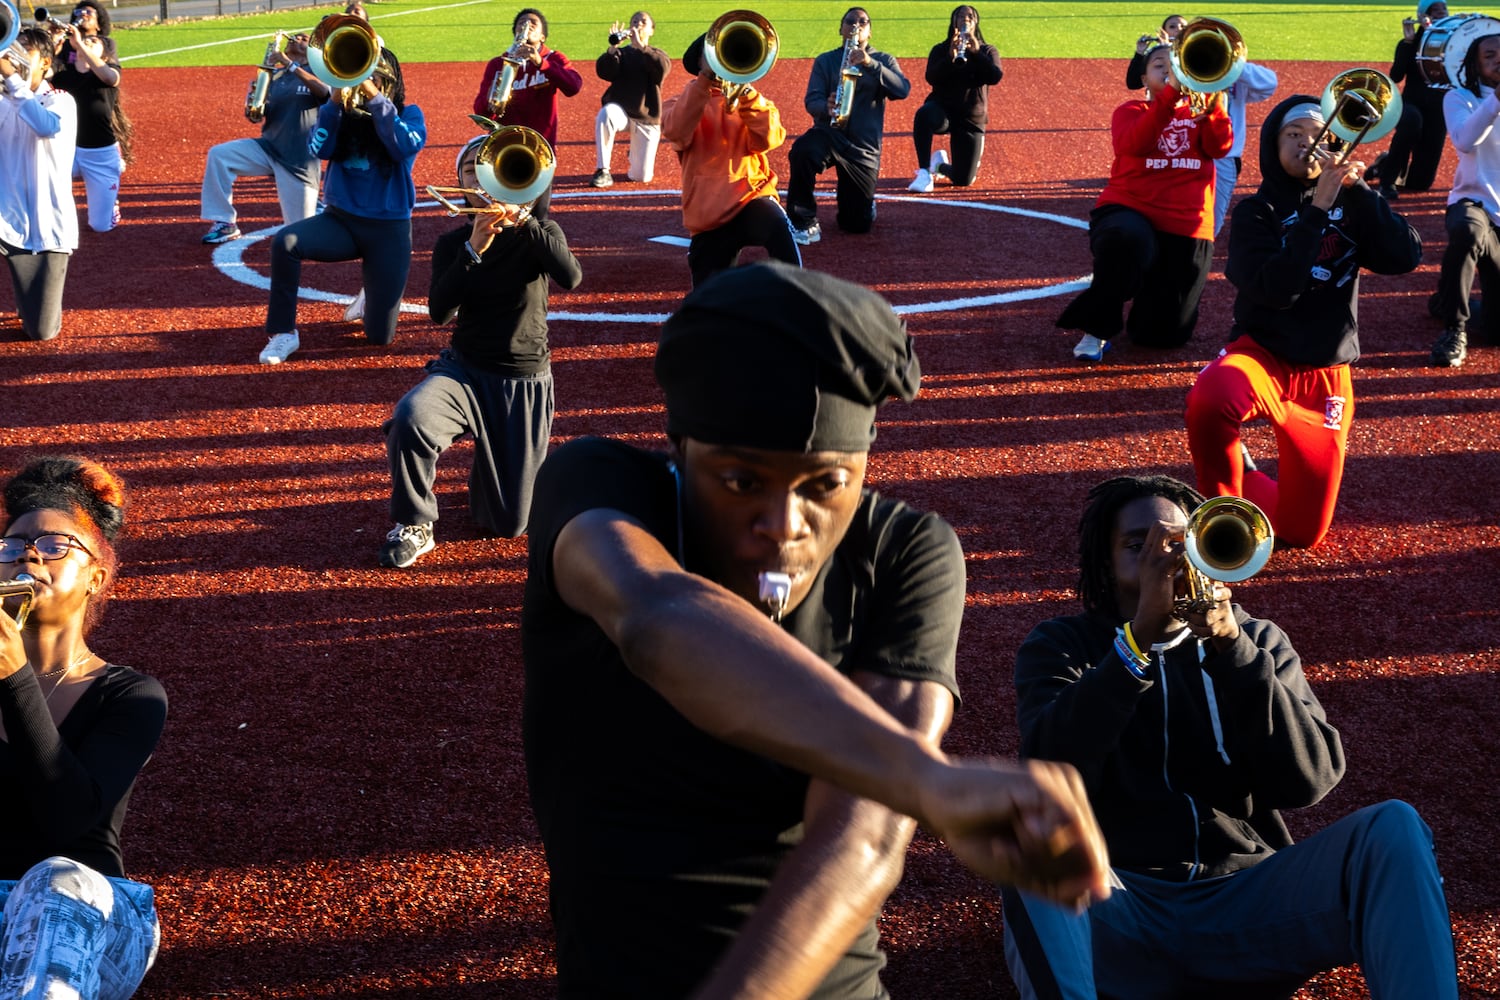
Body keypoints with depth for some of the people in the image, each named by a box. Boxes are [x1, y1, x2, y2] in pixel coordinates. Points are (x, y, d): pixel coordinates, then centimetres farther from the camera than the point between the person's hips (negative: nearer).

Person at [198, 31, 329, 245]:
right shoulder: (275, 75, 11)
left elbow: (326, 91, -25)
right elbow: (256, 117, 9)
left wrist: (289, 64, -27)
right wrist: (252, 109, -15)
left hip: (301, 160, -4)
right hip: (268, 148, 4)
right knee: (218, 154, -19)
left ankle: (318, 207, 30)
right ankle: (225, 224, -12)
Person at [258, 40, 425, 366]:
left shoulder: (408, 115, 0)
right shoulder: (341, 112, 4)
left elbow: (406, 147, -22)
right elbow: (319, 149, -12)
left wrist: (373, 96, -25)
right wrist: (336, 100, -22)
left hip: (389, 229, -1)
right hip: (341, 219, 2)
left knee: (380, 336, -1)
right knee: (284, 242, -32)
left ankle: (374, 288, 36)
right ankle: (283, 332, -15)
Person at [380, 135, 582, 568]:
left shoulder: (540, 235, -1)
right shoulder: (453, 243, 1)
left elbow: (571, 277, -24)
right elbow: (439, 311, -16)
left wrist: (522, 220, -34)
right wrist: (474, 249, -29)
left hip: (524, 381, 0)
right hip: (465, 369, 0)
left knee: (508, 524, 1)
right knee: (410, 419, -36)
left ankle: (489, 472, 36)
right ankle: (414, 527, -13)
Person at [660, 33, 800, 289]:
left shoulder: (748, 98, 14)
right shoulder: (680, 104, 11)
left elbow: (769, 139, -7)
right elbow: (676, 133, -14)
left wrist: (746, 93, -19)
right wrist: (704, 81, -21)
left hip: (751, 196, -1)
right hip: (709, 213, 1)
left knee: (778, 228, -38)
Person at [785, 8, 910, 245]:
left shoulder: (884, 60, 9)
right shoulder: (825, 61, 9)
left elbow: (903, 90, -10)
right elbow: (811, 100, -1)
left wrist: (871, 64, -23)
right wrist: (826, 107, -26)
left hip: (864, 147, 1)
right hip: (830, 133, -1)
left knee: (858, 225, 0)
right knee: (803, 150, -39)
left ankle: (864, 202, 40)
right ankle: (804, 223, -24)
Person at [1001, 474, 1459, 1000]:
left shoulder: (1256, 640, 15)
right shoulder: (1060, 645, 11)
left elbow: (1308, 779, -3)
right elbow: (1054, 772, -10)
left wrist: (1231, 646, -16)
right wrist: (1140, 636, -19)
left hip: (1244, 902, 2)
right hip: (1120, 908, -2)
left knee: (1392, 827, -23)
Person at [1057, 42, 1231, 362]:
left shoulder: (1198, 112, 15)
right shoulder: (1131, 111, 8)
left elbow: (1219, 147, -7)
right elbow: (1132, 145, -17)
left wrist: (1214, 99, -23)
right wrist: (1171, 91, -25)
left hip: (1186, 228, 3)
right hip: (1131, 210, -3)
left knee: (1163, 334, 0)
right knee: (1127, 239, -43)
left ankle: (1148, 293, 38)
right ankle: (1097, 329, -20)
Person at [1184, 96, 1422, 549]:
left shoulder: (1349, 205, 6)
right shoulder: (1256, 212, -4)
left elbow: (1406, 256, -10)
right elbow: (1276, 288, -21)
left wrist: (1357, 189, -16)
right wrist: (1317, 209, -22)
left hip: (1326, 375, 3)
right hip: (1264, 354, -3)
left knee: (1302, 531, 0)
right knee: (1209, 400, -41)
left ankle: (1244, 483, 31)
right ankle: (1221, 507, -12)